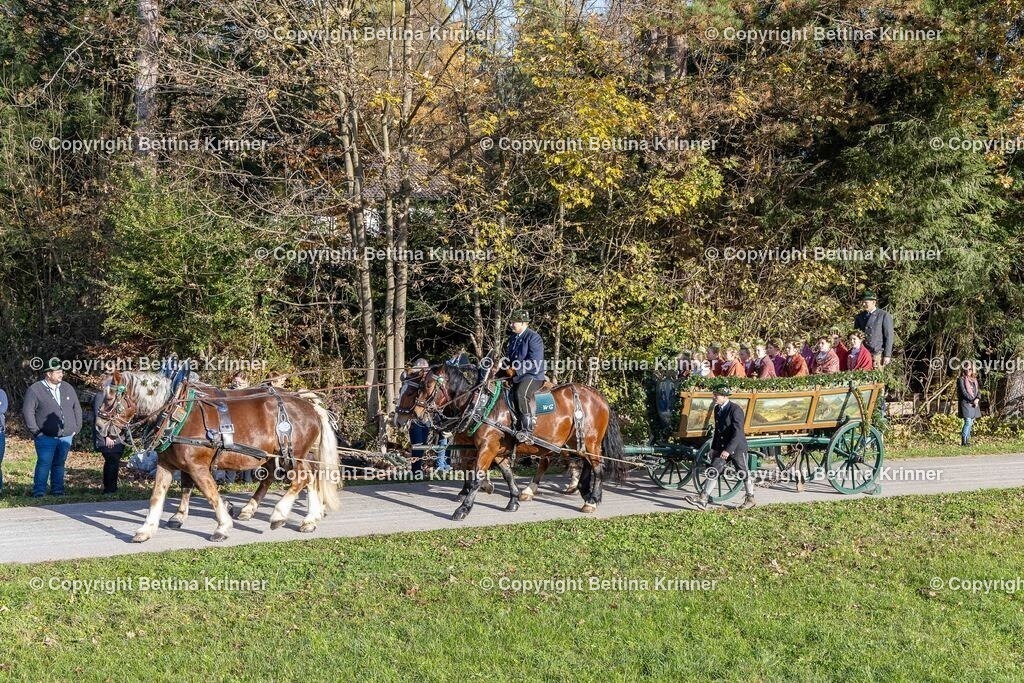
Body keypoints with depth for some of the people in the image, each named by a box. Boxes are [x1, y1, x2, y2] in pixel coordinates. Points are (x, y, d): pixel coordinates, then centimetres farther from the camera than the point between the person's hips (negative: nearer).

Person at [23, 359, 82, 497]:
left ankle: (57, 490, 15)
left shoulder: (68, 388, 12)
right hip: (46, 437, -4)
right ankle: (39, 491, -5)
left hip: (66, 437, 4)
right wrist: (35, 431, -9)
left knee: (59, 464, 9)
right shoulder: (35, 390, -4)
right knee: (44, 464, -9)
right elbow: (27, 411, -6)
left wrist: (77, 428, 10)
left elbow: (77, 409, 18)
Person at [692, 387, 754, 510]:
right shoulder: (717, 409, 8)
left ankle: (750, 499, 23)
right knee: (713, 471, -4)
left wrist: (728, 450, -28)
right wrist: (714, 447, 20)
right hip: (721, 448, 7)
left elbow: (738, 432, -23)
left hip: (736, 447, -7)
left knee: (744, 473, 6)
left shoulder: (735, 409, -18)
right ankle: (703, 498, -9)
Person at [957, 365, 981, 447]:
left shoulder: (974, 380, 18)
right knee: (968, 422, -14)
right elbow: (963, 392, -9)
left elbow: (978, 391, 13)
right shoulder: (961, 380, -1)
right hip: (966, 403, -6)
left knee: (971, 423, 5)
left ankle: (967, 440, 9)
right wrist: (972, 400, -14)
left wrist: (977, 399, -9)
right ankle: (964, 441, -13)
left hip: (974, 404, 6)